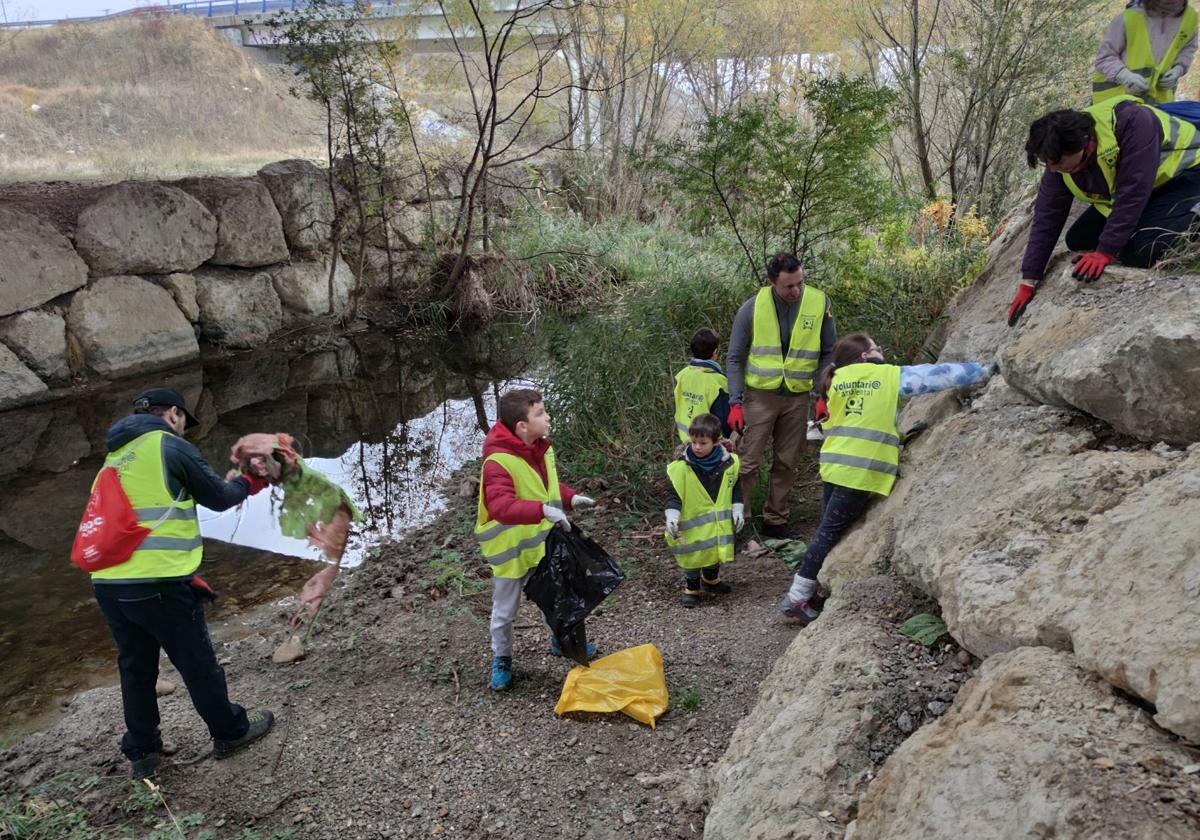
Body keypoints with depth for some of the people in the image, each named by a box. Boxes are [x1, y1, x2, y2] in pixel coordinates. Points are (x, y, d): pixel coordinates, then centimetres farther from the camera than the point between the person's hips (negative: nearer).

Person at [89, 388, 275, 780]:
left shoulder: (115, 460, 18)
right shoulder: (170, 446, -5)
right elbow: (218, 497, 1)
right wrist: (249, 482, 21)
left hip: (107, 585, 7)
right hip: (158, 585, -7)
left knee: (135, 669, 19)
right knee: (198, 664, 10)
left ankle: (142, 753, 30)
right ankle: (231, 732, 26)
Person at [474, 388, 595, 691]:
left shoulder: (542, 449, -4)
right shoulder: (498, 461, -30)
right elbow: (501, 506, -41)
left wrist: (570, 498, -4)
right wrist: (544, 510, -49)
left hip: (542, 544, 7)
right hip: (510, 549, -6)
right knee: (505, 611, 13)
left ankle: (560, 640, 48)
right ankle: (501, 659, 36)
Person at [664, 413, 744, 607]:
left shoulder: (728, 463, -7)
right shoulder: (681, 467, -18)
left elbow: (735, 487, 8)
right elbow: (673, 494, -14)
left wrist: (738, 509, 3)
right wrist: (672, 515, -25)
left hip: (719, 524, 4)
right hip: (693, 525, -4)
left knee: (715, 554, 20)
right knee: (693, 557, 3)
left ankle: (711, 580, 46)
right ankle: (691, 588, 25)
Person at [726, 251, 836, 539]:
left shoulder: (819, 303, -5)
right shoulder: (752, 308, -10)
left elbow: (829, 353, 6)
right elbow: (735, 358, -3)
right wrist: (735, 402, -9)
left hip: (797, 397, 3)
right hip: (760, 394, -2)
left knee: (787, 463, 11)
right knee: (748, 461, -3)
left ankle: (775, 521, 24)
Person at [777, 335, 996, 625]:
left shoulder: (837, 379, 15)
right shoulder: (891, 375, 3)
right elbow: (940, 374, 9)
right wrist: (985, 370, 21)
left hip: (833, 465, 5)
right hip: (862, 470, -5)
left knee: (828, 532, 15)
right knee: (830, 534, -3)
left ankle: (815, 592, 18)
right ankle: (796, 599, 1)